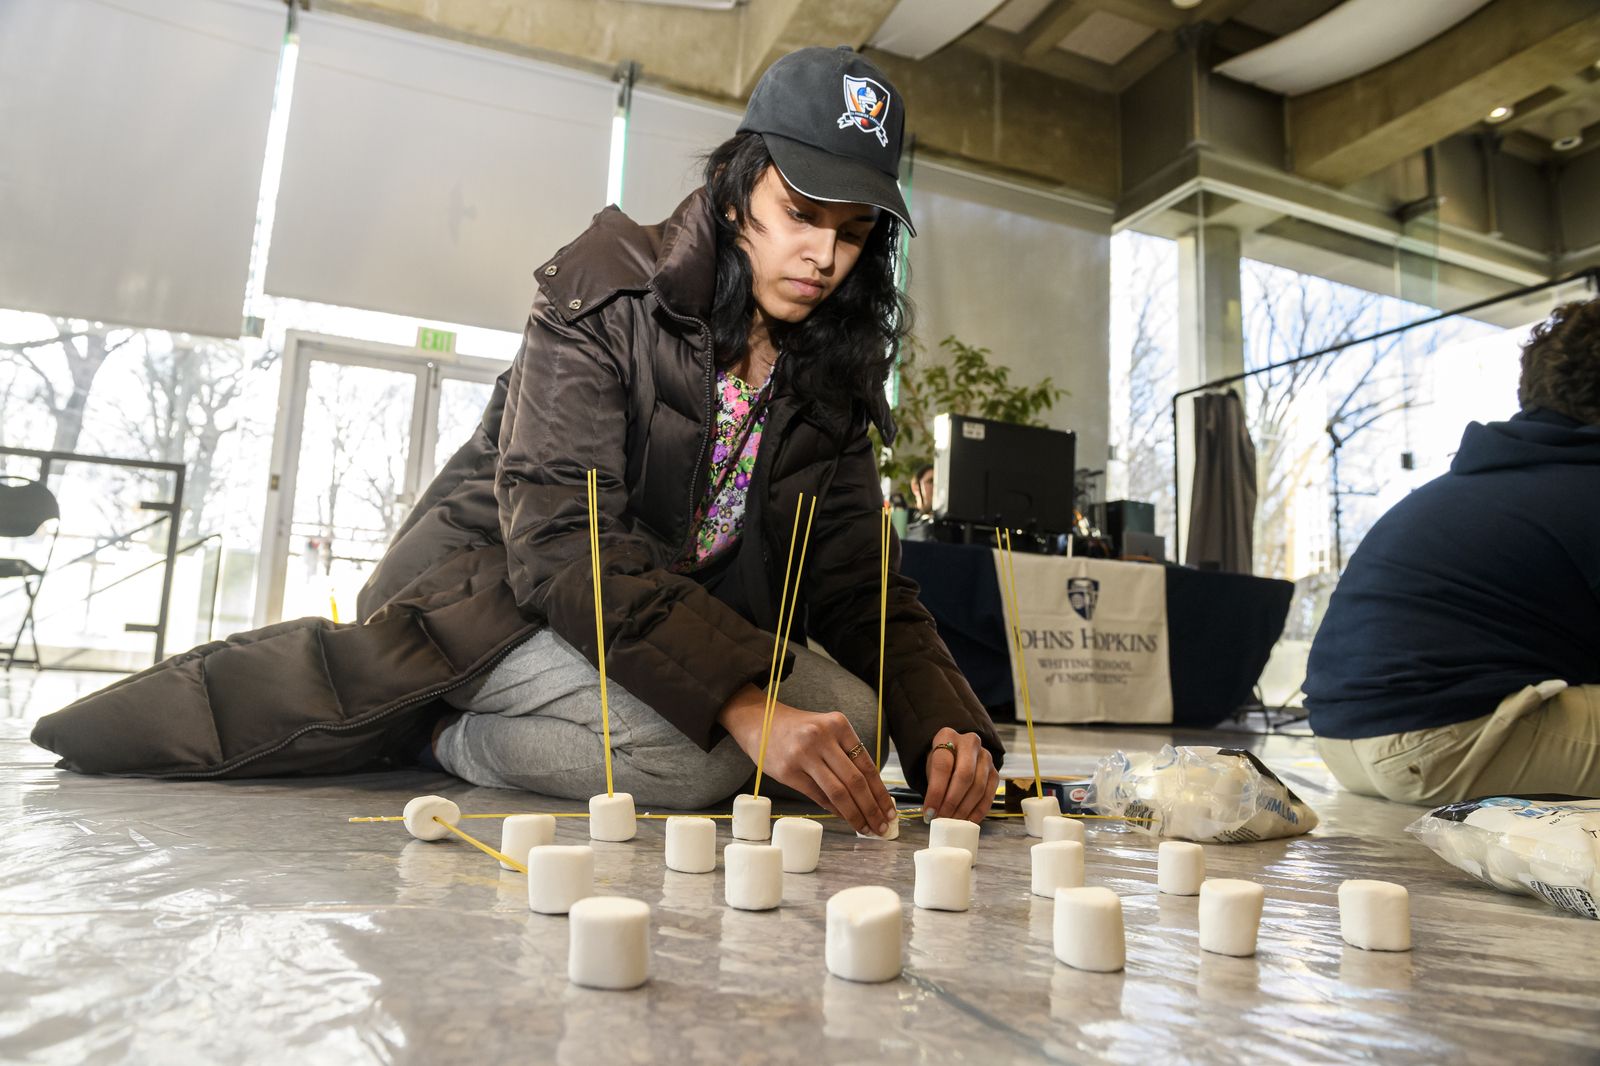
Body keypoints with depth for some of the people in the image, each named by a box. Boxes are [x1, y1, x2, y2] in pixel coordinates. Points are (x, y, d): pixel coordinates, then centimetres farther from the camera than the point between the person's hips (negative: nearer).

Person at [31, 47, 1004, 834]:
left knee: (846, 718, -16)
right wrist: (745, 704, -38)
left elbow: (862, 584, -5)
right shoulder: (611, 292, -16)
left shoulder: (832, 371, 1)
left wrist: (945, 726, -23)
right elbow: (561, 540, -27)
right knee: (691, 753, -31)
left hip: (682, 617, 7)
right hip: (495, 587, -7)